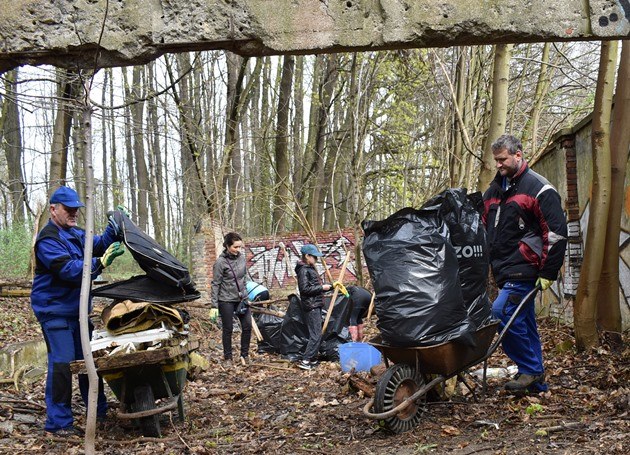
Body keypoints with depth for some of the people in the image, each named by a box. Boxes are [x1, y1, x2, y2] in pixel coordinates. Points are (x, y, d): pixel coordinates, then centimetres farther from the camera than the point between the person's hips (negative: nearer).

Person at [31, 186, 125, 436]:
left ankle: (99, 410, 28)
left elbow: (98, 244, 11)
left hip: (78, 309, 9)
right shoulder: (48, 240, -17)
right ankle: (58, 422, -5)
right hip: (55, 310, -9)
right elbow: (70, 270, -27)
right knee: (62, 363, -12)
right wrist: (101, 263, -34)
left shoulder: (75, 234, 12)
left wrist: (115, 228, -4)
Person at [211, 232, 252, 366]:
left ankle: (244, 354, 16)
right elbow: (215, 284, -11)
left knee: (247, 326, 1)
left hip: (242, 298, 5)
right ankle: (228, 357, 19)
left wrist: (246, 294, 13)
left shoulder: (242, 257, 0)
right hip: (226, 300, -5)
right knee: (228, 329, 5)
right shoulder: (221, 262, -15)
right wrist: (214, 304, -12)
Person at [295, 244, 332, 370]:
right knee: (315, 335, -11)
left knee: (316, 334, 13)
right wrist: (321, 287, -17)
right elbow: (305, 289, -21)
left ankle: (313, 359, 19)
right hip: (311, 306, -10)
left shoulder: (310, 269, 18)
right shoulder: (304, 270, -13)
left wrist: (330, 286, 14)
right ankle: (305, 361, -9)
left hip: (316, 305, 10)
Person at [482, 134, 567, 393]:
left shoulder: (538, 188, -8)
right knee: (524, 323, 11)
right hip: (504, 271, 8)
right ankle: (536, 381, 19)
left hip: (524, 270, -8)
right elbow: (483, 229, 24)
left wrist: (548, 273, -13)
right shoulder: (494, 190, 16)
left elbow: (556, 233, -11)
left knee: (502, 313, -18)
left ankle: (530, 369, -4)